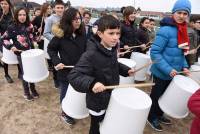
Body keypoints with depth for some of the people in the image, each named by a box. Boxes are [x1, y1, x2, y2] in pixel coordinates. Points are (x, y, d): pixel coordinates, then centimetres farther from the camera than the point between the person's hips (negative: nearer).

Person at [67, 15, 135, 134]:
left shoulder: (112, 49, -4)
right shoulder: (91, 54, -30)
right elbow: (73, 76, -33)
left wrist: (126, 70, 4)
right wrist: (91, 83, -48)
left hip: (112, 97, 7)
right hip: (97, 101, -7)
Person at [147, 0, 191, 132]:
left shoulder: (183, 30, 6)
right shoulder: (166, 30, -21)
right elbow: (154, 52, -25)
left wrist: (184, 66, 4)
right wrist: (168, 69, -27)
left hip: (173, 73, 8)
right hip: (162, 73, -8)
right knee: (156, 95, 12)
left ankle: (159, 114, 44)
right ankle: (152, 118, 34)